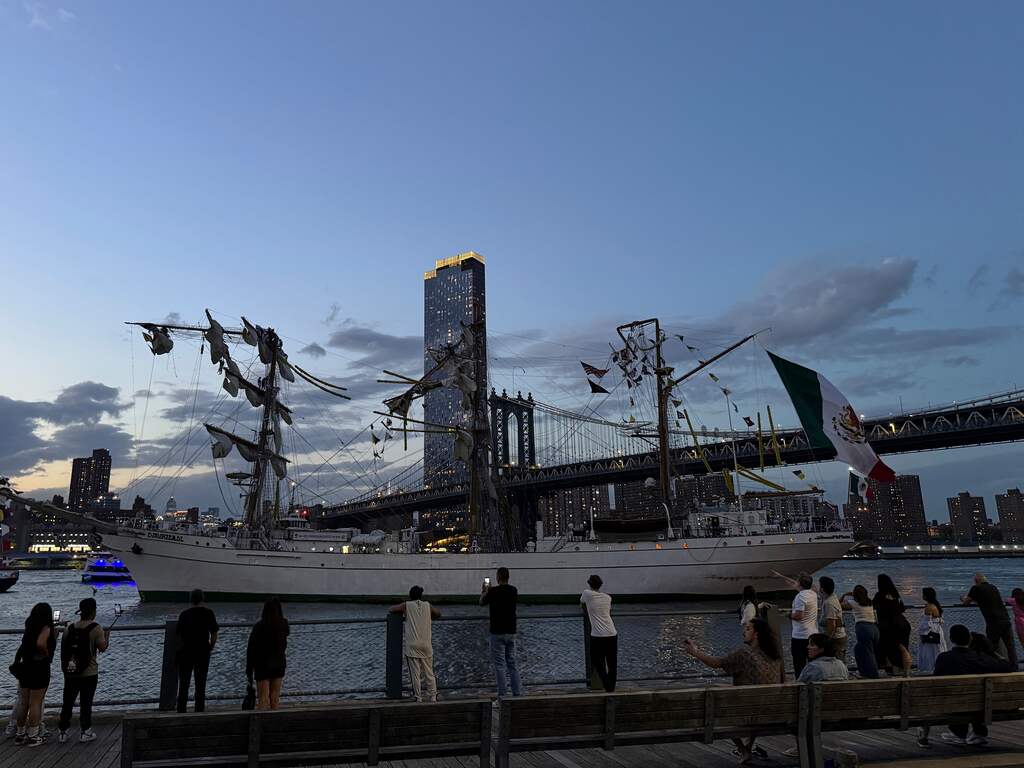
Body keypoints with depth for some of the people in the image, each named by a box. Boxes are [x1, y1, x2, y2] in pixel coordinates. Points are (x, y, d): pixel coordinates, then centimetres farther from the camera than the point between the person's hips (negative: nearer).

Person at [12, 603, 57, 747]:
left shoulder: (30, 628, 8)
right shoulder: (46, 628, -13)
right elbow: (40, 644, -30)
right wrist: (47, 654, -11)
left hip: (25, 668, 7)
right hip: (40, 668, -7)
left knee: (23, 703, 15)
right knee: (35, 703, 1)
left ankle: (20, 734, 25)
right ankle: (33, 736, 7)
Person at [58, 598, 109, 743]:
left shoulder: (70, 629, 2)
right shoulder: (96, 629, -13)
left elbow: (63, 648, 7)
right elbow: (103, 648, -10)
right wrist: (106, 636, 7)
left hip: (70, 673, 4)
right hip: (89, 673, -4)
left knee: (67, 703, 13)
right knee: (86, 703, 5)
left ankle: (62, 732, 18)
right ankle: (85, 732, 12)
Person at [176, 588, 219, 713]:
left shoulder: (184, 614, -2)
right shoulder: (208, 613, -4)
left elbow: (179, 635, -1)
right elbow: (214, 634, -5)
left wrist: (180, 650, 10)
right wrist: (211, 647, 9)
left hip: (185, 652, 1)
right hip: (203, 652, 0)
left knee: (183, 683, 11)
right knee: (200, 684, 9)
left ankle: (181, 710, 13)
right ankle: (199, 710, 10)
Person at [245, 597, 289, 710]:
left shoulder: (259, 626, -15)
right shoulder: (284, 624, -4)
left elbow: (251, 649, -11)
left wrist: (249, 671, -4)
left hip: (263, 666, -4)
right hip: (279, 665, 4)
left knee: (263, 698, 2)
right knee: (275, 697, 14)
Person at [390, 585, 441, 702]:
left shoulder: (407, 605, 2)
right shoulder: (427, 606, 8)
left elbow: (392, 609, 14)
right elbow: (438, 614, 23)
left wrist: (402, 613, 28)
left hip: (412, 645, -2)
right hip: (426, 644, 2)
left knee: (415, 674, 3)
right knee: (429, 673, 10)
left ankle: (418, 698, 5)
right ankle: (433, 697, 11)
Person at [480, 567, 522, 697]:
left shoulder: (493, 591, -13)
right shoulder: (514, 590, 3)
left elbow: (482, 602, 5)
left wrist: (485, 590, 24)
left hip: (498, 632, -5)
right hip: (511, 632, 5)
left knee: (500, 664, 0)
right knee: (512, 663, 12)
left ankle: (503, 694, -1)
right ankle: (517, 693, 12)